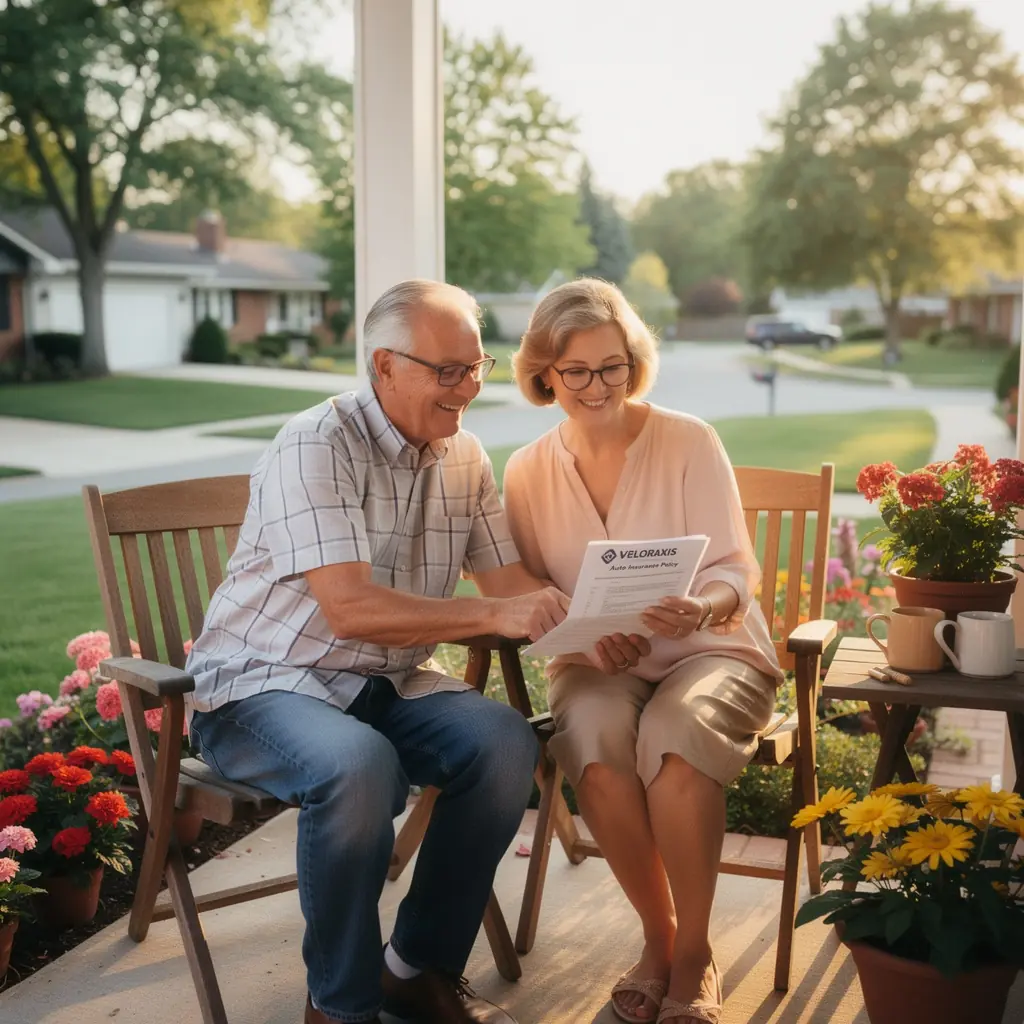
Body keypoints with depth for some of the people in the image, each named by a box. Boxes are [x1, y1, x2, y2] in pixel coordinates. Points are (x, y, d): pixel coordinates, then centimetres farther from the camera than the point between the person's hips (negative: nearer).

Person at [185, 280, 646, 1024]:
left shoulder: (464, 457, 4)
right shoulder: (317, 447, -20)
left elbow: (507, 578, 4)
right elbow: (349, 608, -30)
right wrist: (495, 616, -37)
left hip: (387, 683, 7)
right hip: (264, 685, -6)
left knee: (507, 742, -20)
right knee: (360, 766, -36)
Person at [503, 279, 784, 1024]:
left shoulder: (689, 441, -4)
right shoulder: (528, 471, 4)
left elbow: (734, 568, -7)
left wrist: (702, 608, -30)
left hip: (711, 651, -1)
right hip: (596, 664, 2)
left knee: (673, 737, -35)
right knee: (594, 741, -33)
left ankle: (693, 952, -12)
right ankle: (658, 936, -8)